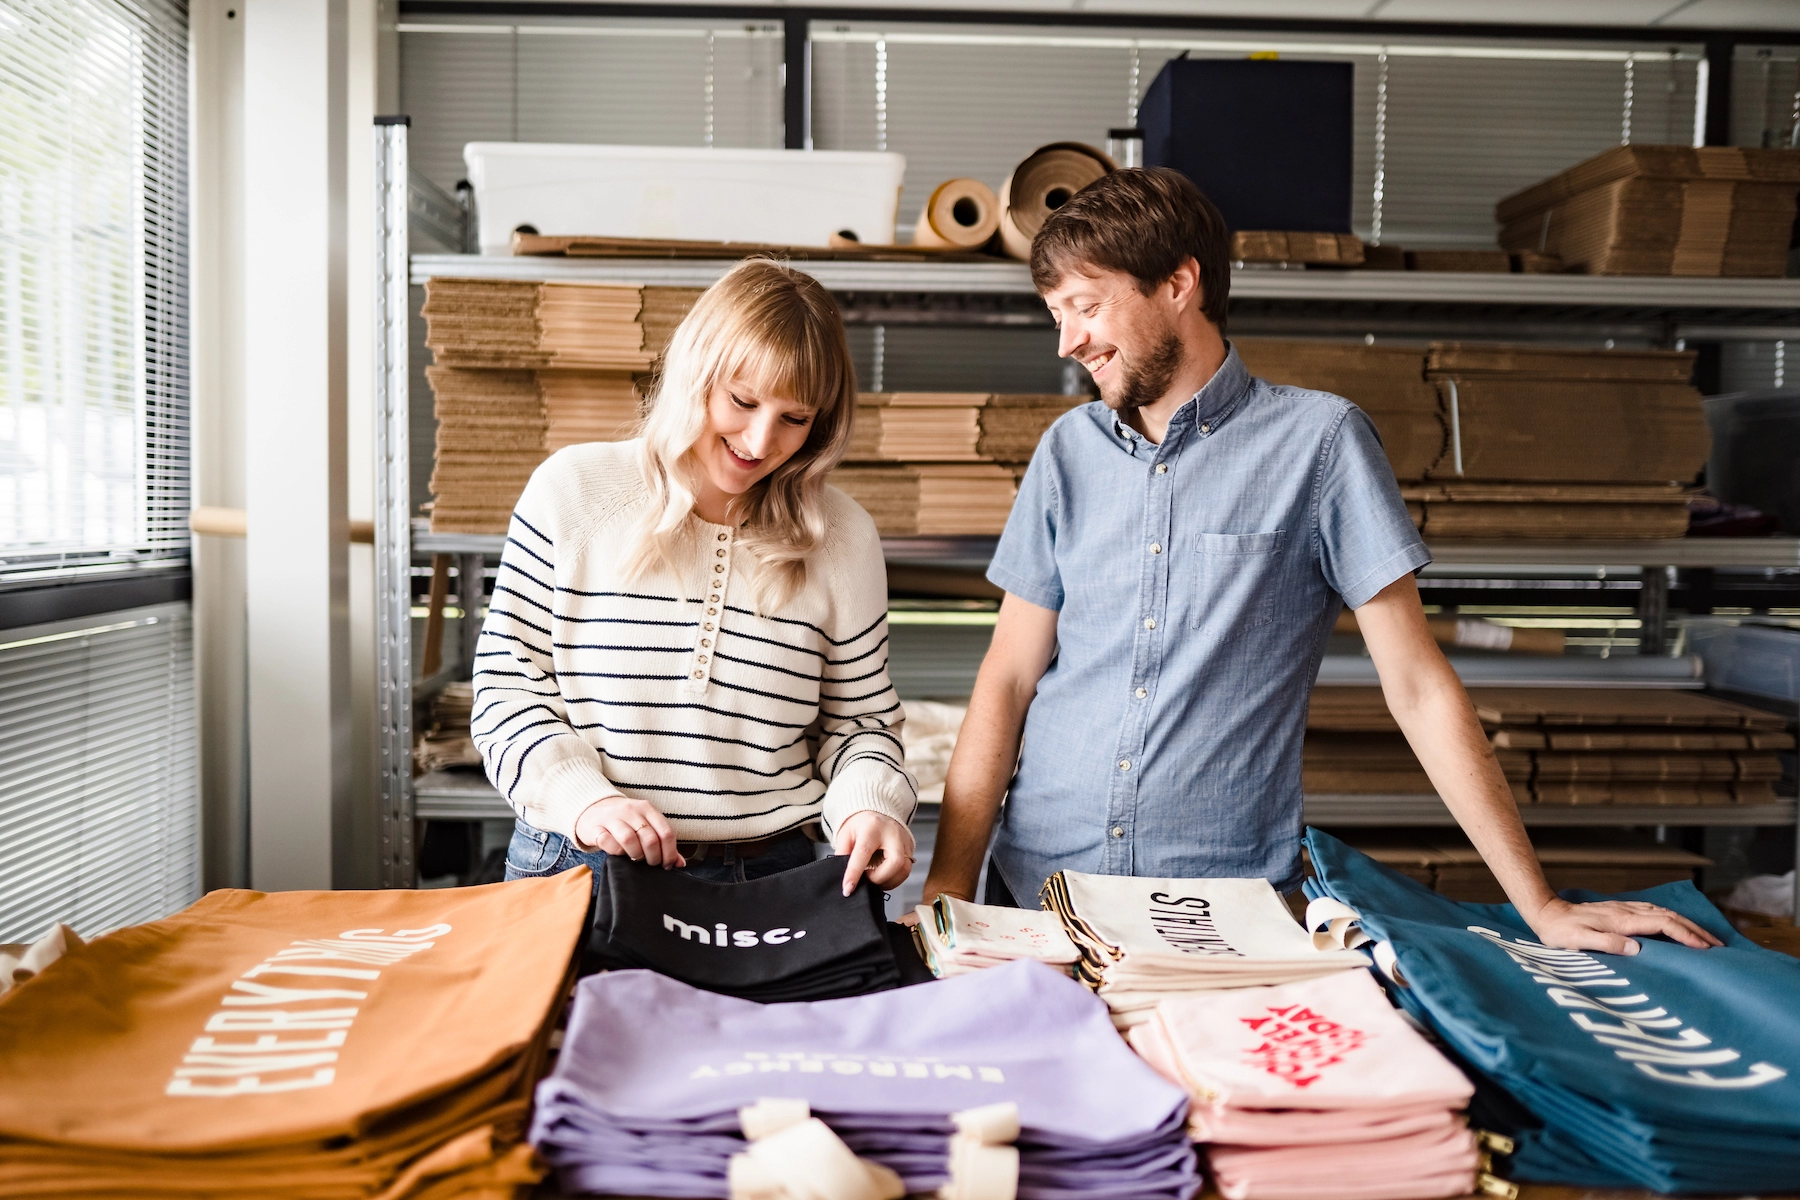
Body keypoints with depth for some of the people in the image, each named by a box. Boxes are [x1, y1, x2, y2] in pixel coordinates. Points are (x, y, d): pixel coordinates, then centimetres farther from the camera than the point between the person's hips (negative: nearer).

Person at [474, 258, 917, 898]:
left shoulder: (843, 538, 5)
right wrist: (583, 799, -13)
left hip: (766, 877, 3)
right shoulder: (572, 491, 1)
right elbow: (506, 688, 2)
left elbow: (857, 721, 11)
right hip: (577, 867, -2)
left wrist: (872, 805, -10)